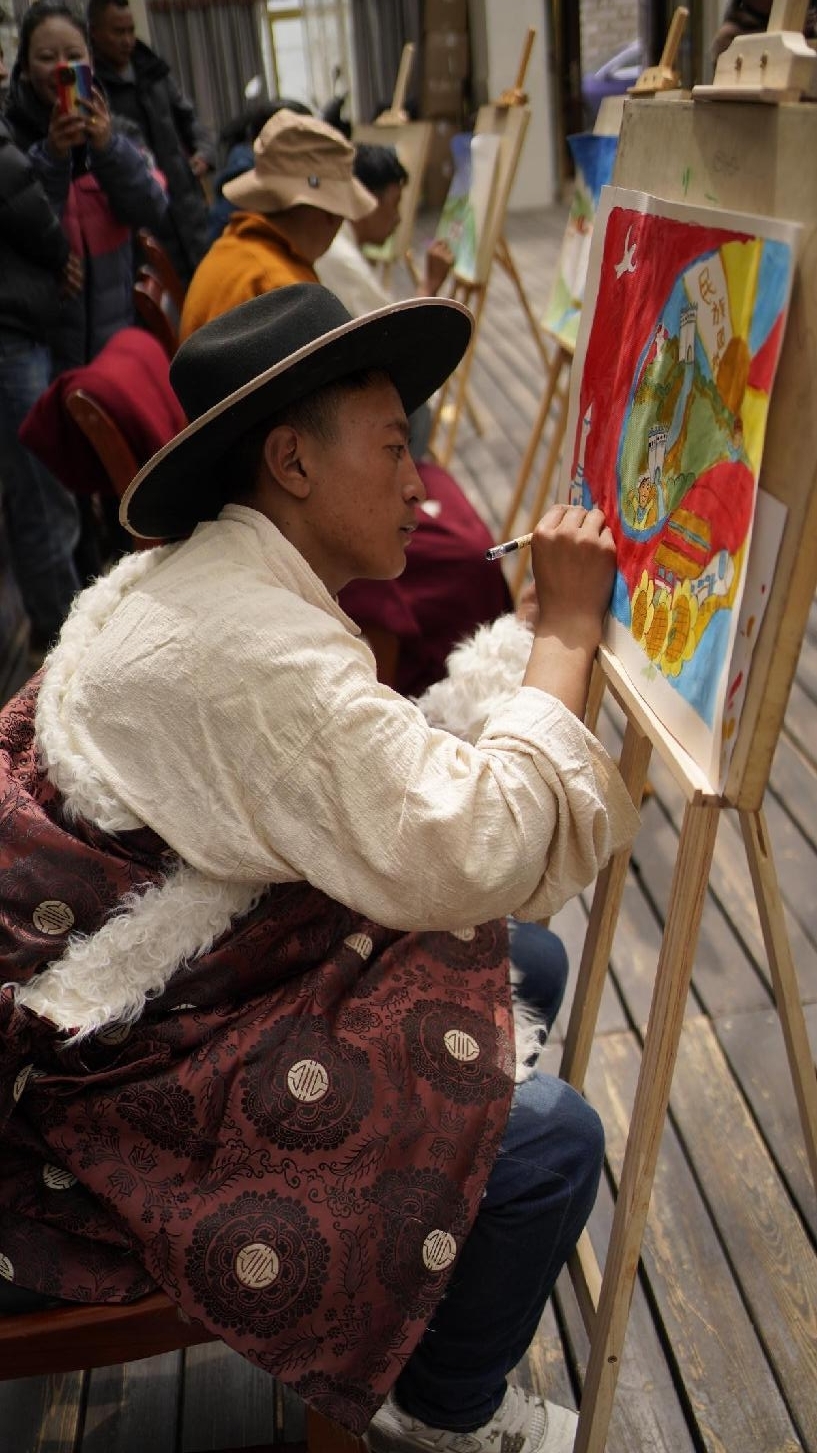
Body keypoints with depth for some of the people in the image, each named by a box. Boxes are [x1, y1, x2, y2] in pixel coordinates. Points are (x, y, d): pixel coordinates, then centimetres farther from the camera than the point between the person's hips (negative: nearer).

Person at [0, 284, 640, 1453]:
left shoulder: (184, 584, 6)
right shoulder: (242, 644, -28)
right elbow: (471, 854, -29)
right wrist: (567, 629, -19)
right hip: (126, 1089, -11)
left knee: (521, 964, 14)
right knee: (548, 1140, -13)